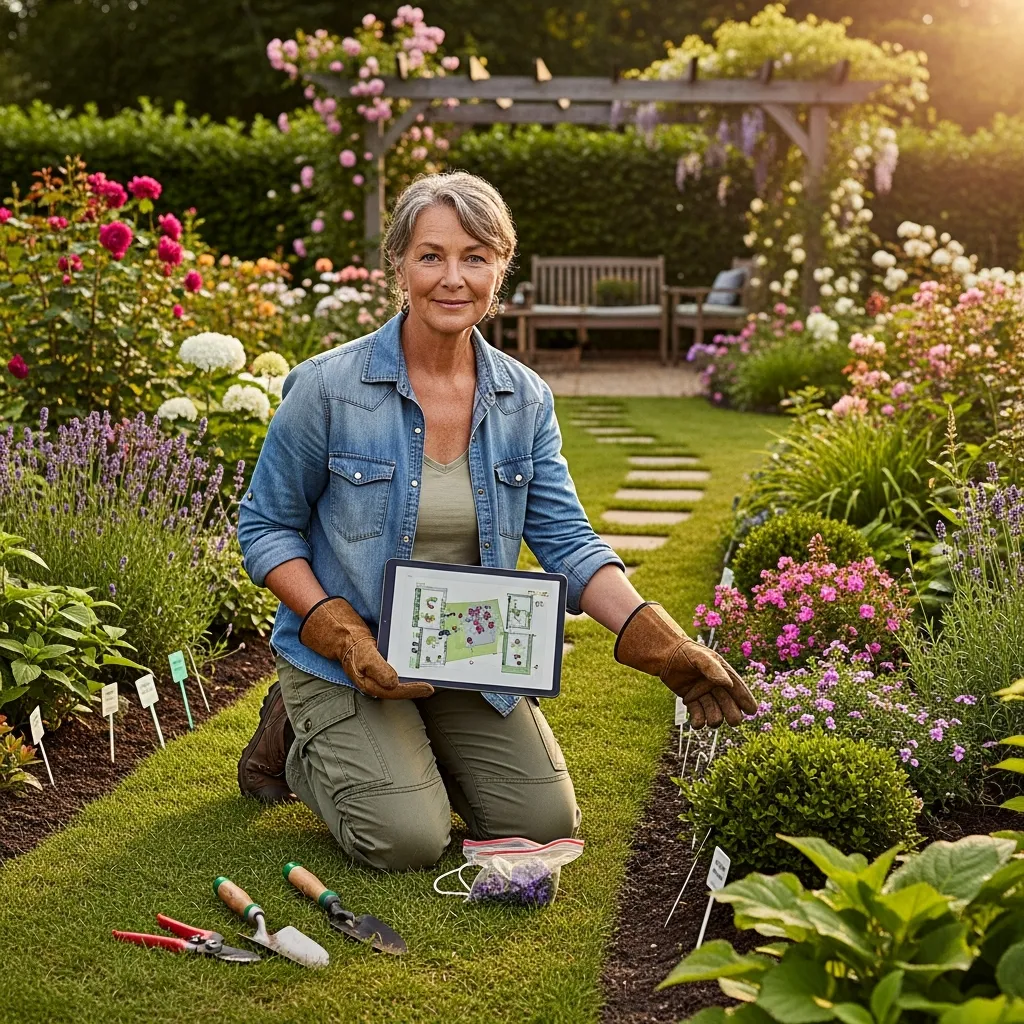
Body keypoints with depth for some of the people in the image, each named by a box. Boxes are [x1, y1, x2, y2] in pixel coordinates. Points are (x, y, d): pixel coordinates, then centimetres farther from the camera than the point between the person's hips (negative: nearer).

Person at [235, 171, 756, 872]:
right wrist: (342, 634, -22)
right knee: (408, 838, -18)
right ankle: (296, 737, 12)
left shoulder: (525, 400, -3)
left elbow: (566, 539, -7)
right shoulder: (328, 387, -16)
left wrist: (663, 642, -21)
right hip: (349, 656, -4)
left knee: (545, 825, -2)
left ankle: (414, 745, 23)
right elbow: (267, 527, -8)